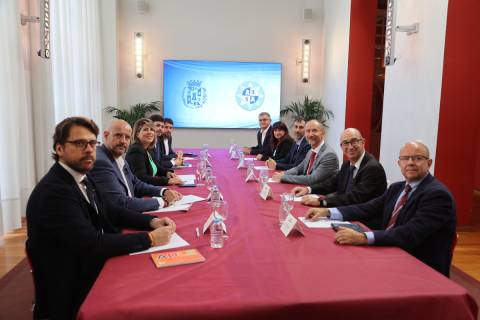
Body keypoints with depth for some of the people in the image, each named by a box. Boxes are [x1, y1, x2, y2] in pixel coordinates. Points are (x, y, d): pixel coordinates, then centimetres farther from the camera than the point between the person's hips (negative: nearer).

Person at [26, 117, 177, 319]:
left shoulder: (81, 178, 4)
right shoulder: (53, 192, -23)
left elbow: (112, 211, 11)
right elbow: (92, 243, -28)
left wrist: (151, 222, -5)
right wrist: (150, 239, -22)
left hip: (92, 272, 7)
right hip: (71, 294, -7)